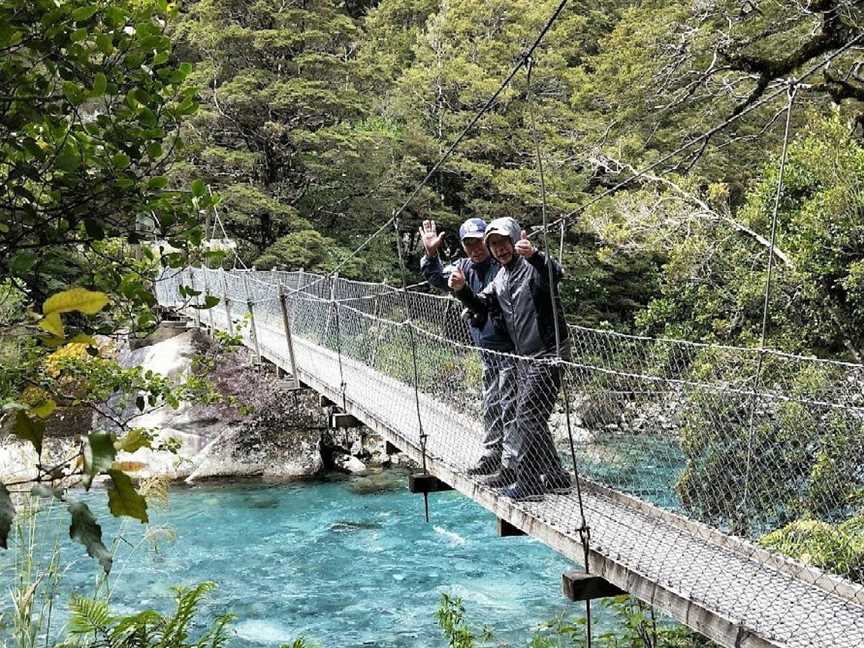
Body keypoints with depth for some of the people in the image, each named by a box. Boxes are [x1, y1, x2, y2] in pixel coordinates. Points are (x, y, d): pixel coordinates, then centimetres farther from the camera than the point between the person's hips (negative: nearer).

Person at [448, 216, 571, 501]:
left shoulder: (534, 267, -13)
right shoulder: (501, 278, 14)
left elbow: (556, 273, -35)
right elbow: (482, 305, 15)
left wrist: (533, 255, -55)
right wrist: (462, 289, -5)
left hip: (548, 355, -10)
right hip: (526, 358, 10)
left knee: (528, 415, -10)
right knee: (530, 418, 14)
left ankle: (528, 483, -3)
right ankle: (556, 476, 24)